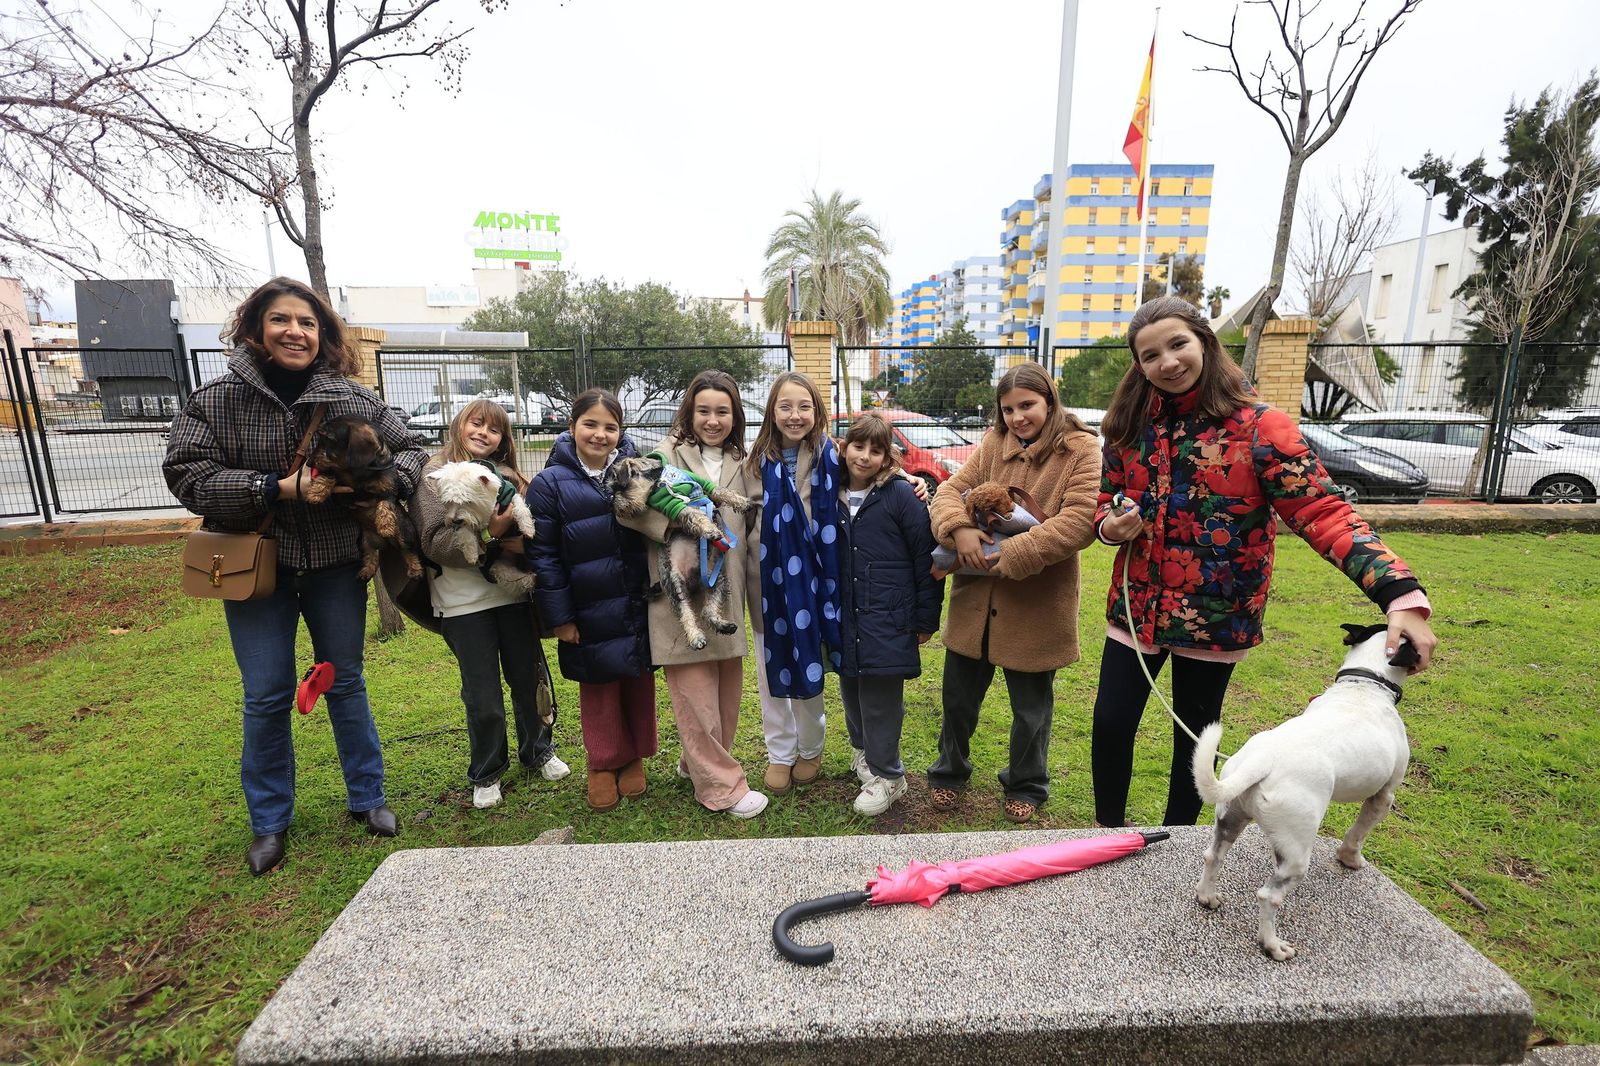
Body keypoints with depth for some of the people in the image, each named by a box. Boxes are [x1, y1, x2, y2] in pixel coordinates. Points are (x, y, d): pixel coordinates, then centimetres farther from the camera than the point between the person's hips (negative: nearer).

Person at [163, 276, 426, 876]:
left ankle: (366, 797, 29)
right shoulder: (219, 399, -6)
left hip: (337, 562, 1)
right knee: (267, 696, 7)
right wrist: (278, 488, -23)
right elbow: (186, 473, -12)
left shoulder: (352, 398, -4)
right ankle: (269, 821, 27)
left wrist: (383, 483, -16)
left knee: (346, 681, 13)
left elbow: (410, 450, 4)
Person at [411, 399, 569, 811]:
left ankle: (538, 751, 37)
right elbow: (435, 543, -12)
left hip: (515, 594, 3)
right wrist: (490, 531, -23)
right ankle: (487, 774, 29)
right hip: (464, 603, -3)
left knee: (530, 678, 14)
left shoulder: (510, 476, 7)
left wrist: (522, 542, -17)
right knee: (483, 696, 7)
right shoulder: (434, 476, -2)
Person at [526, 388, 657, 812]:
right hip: (589, 613, -2)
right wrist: (559, 616, -7)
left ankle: (635, 758, 33)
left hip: (638, 606, 2)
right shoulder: (550, 484, -5)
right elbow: (543, 555, -5)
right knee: (598, 690, 12)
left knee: (639, 682, 13)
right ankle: (603, 765, 31)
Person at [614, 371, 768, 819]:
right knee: (696, 689, -1)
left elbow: (755, 521, 19)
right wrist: (674, 527, -25)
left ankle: (701, 762, 34)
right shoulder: (667, 455, -3)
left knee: (727, 683, 13)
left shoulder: (740, 463, 14)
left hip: (726, 592, 6)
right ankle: (720, 785, 13)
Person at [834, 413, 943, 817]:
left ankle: (887, 774, 21)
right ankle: (865, 751, 41)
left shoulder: (901, 495, -9)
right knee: (851, 691, 16)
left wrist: (926, 619, -5)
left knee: (880, 699, 2)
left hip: (887, 620, -5)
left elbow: (926, 558, -7)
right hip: (844, 619, 5)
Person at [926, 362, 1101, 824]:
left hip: (1036, 603, -3)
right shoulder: (993, 444, 4)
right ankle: (950, 772, 42)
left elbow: (1081, 520, -19)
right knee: (958, 695, 17)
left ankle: (1026, 786, 42)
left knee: (1031, 706, 17)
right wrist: (958, 528, -21)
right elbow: (952, 488, -1)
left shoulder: (1080, 450, -8)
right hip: (976, 597, 4)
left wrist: (1017, 553, -24)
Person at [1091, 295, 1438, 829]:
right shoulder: (1130, 425, 0)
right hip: (1137, 609, 3)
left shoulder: (1257, 426, -11)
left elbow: (1322, 512, -17)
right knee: (1110, 724, 3)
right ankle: (1108, 834, 28)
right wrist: (1111, 525, -12)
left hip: (1215, 620, -2)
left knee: (1194, 737, 15)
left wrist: (1400, 593, -28)